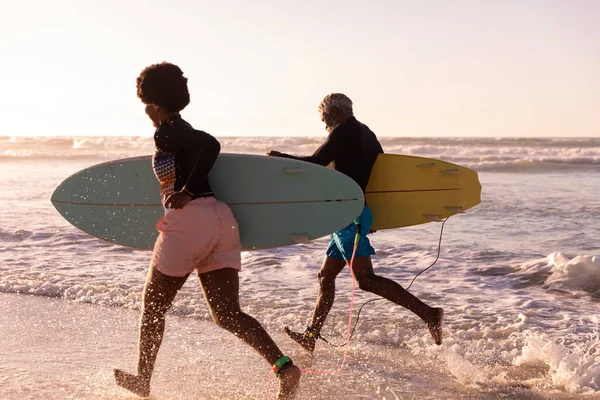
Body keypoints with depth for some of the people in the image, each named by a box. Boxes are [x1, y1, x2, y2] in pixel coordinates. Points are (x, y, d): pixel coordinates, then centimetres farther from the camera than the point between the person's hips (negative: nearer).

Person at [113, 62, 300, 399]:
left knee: (154, 307, 11)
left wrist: (186, 193, -19)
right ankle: (284, 366, -16)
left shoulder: (166, 133, -6)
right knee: (228, 315, 3)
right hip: (221, 219, 8)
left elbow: (211, 145, -21)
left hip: (190, 220, -8)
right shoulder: (185, 132, 21)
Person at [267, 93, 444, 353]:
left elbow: (316, 164, -17)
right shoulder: (366, 134, 19)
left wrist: (281, 157, -3)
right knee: (326, 275, 14)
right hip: (359, 212, 10)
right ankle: (310, 337, 20)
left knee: (365, 278, -16)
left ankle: (428, 314, -20)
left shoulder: (343, 132, -8)